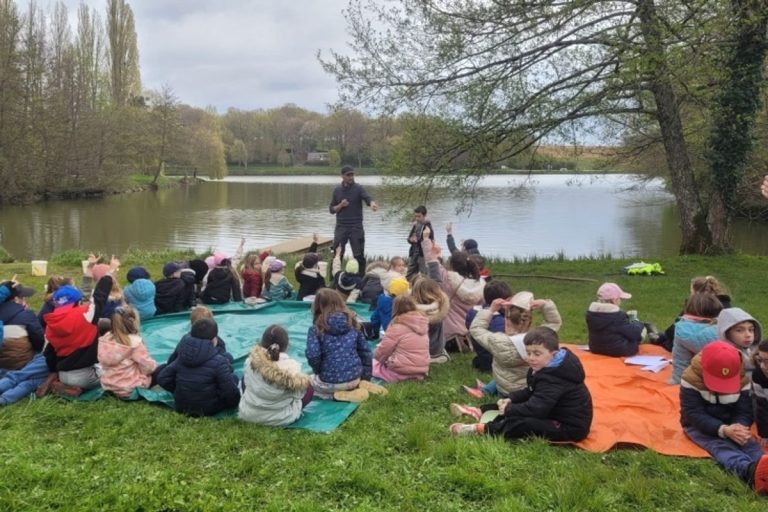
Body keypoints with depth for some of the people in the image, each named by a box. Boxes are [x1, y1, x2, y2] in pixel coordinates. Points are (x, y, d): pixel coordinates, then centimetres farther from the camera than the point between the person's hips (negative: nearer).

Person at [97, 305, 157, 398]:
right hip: (130, 388, -6)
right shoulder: (134, 342, -21)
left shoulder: (104, 339, -5)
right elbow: (148, 367, -17)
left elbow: (104, 361, 8)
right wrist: (155, 366, 6)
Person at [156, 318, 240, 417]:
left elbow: (162, 378, 4)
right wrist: (237, 401, 1)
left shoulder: (182, 358, -2)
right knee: (233, 378, 12)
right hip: (209, 410, -5)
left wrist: (179, 392, 15)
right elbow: (230, 392, -19)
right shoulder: (218, 361, -21)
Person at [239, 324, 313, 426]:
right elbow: (298, 394, -12)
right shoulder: (292, 366, -25)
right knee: (308, 387, 20)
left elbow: (247, 382, 2)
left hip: (248, 414, 1)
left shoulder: (251, 360, -17)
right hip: (281, 418, -1)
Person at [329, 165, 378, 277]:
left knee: (359, 255, -1)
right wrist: (340, 205, -10)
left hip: (356, 227, -2)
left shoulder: (359, 188, -2)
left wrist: (372, 204, -44)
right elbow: (331, 209, 10)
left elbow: (368, 198, -21)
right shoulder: (337, 190, 8)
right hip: (341, 227, 2)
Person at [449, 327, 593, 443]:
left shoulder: (554, 380, -29)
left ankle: (481, 428, -18)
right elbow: (530, 392, 14)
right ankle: (481, 412, 10)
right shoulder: (549, 367, 3)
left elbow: (535, 409, -33)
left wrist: (508, 409, -19)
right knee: (517, 405, 15)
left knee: (521, 423, -29)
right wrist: (510, 400, -1)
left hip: (570, 427, -11)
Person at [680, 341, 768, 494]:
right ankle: (751, 470, -67)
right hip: (699, 426, -4)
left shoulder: (742, 378, -8)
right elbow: (693, 414, -23)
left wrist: (739, 427, -34)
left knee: (750, 443, -28)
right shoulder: (691, 378, -21)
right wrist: (723, 430, -38)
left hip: (731, 425, 4)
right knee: (720, 446, -35)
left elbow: (745, 410, -9)